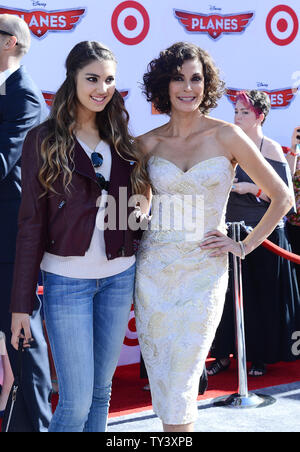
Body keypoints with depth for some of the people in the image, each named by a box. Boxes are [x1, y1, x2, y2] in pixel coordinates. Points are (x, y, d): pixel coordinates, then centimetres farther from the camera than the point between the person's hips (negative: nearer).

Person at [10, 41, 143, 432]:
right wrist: (21, 303, -8)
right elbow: (31, 223, -5)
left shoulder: (120, 140, 8)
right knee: (76, 401, -4)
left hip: (120, 276, 4)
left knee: (102, 390, 13)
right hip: (67, 279, -4)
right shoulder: (44, 140, -4)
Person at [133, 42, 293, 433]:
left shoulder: (226, 136, -4)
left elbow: (282, 197, 2)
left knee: (181, 383, -2)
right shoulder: (149, 143, 3)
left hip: (203, 272, -2)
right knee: (159, 375, 8)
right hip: (154, 269, 3)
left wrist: (245, 246, -2)